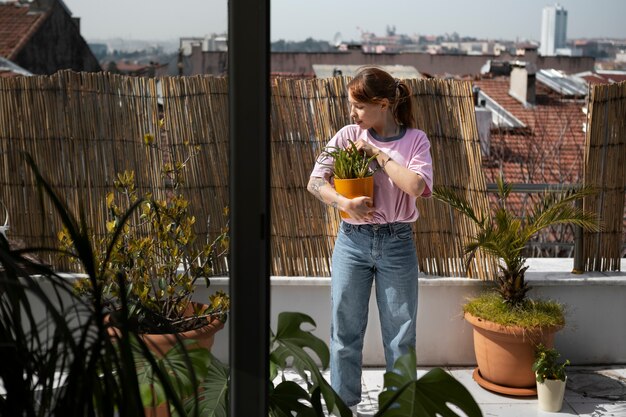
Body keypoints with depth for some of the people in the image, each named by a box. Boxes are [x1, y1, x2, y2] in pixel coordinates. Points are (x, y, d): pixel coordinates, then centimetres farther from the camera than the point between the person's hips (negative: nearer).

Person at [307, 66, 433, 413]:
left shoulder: (415, 140, -2)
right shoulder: (348, 135, 0)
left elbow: (416, 186, -19)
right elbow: (315, 182, -2)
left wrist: (377, 152, -13)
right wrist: (344, 203, -19)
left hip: (397, 244, -1)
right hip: (352, 241, 1)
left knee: (401, 332, 8)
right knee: (346, 329, 9)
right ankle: (344, 403, 25)